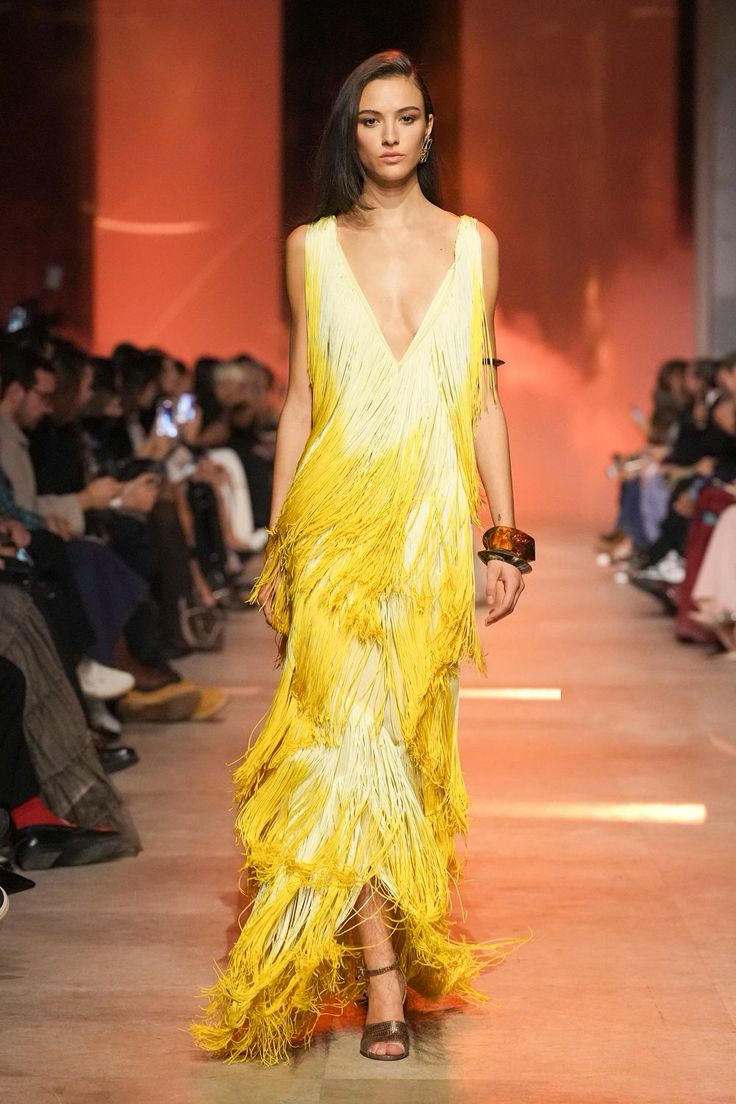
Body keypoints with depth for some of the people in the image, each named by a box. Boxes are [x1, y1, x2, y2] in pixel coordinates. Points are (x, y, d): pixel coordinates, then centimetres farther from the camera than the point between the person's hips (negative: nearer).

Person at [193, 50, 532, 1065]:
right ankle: (384, 987, -9)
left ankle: (390, 955, 22)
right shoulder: (312, 248, 7)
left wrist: (505, 539, 4)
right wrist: (274, 546, 6)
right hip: (339, 522, -1)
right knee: (353, 734, -12)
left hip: (436, 526, 1)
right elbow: (299, 401, 9)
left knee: (411, 735, 4)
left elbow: (484, 401, 9)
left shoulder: (474, 246, 9)